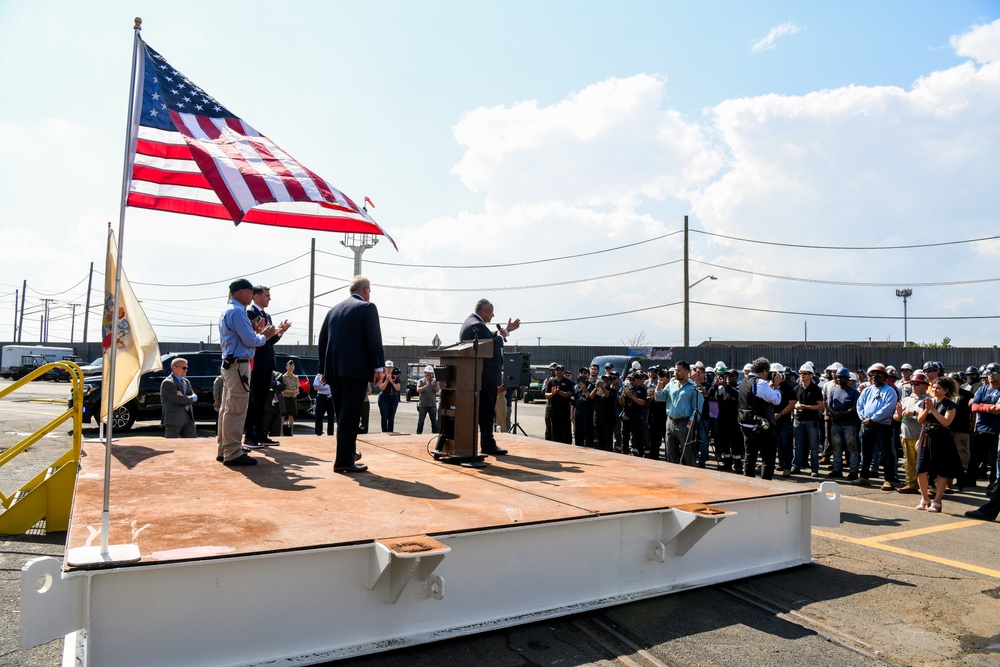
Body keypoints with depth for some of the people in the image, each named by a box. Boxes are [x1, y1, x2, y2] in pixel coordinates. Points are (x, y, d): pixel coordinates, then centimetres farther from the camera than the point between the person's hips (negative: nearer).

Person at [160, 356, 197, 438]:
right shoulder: (167, 383, -11)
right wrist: (192, 398, -4)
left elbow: (194, 397, 4)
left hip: (188, 418, 7)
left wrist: (184, 398, -16)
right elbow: (179, 400, -20)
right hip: (173, 419, -7)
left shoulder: (186, 381, 15)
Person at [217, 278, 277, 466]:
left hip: (229, 363, 11)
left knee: (227, 409, 14)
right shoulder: (238, 312, -14)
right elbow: (250, 341, -18)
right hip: (239, 364, -11)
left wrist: (255, 331, 12)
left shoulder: (227, 311, 18)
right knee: (236, 410, -8)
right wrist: (264, 335, -1)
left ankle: (224, 449, 21)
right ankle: (233, 453, -4)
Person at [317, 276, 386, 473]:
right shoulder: (367, 307, -3)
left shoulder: (334, 309, 15)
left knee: (342, 414, 17)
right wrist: (379, 367, -10)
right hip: (356, 369, -7)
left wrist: (324, 370, 19)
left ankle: (348, 451, 31)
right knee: (350, 415, -5)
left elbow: (322, 340, 15)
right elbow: (374, 339, -12)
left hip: (333, 369, 7)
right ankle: (344, 460, -5)